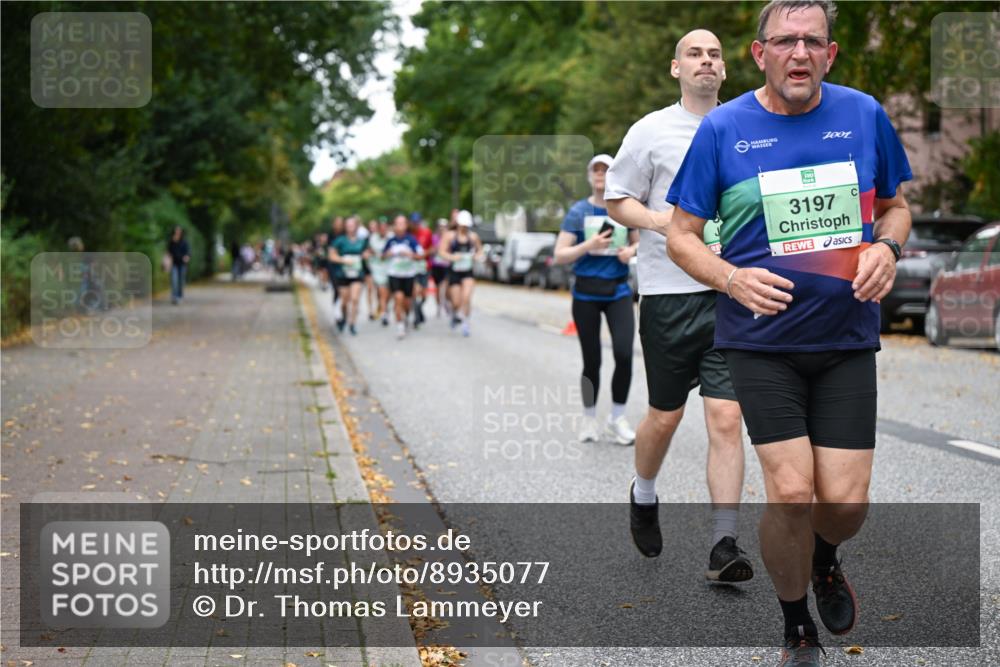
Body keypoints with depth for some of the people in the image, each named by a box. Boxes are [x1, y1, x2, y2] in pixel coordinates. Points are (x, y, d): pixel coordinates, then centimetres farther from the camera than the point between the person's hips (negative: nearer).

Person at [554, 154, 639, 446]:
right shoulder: (578, 212, -3)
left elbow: (637, 241, 20)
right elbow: (559, 256, -6)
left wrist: (631, 250, -3)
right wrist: (589, 245, -20)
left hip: (618, 292, 1)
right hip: (586, 294, -1)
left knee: (624, 354, -14)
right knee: (592, 361, 3)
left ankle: (617, 418, 4)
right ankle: (589, 419, 23)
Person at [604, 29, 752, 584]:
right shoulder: (651, 131, 2)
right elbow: (616, 200, 4)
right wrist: (662, 221, -13)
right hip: (669, 292, -2)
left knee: (726, 421, -7)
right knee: (665, 416, 9)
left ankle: (723, 546, -6)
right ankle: (643, 496, 38)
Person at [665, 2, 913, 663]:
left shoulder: (865, 115, 3)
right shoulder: (722, 129, -3)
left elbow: (896, 206, 16)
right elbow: (682, 235, 2)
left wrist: (886, 248, -6)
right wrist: (733, 279, -17)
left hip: (847, 339, 2)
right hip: (761, 341, -2)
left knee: (845, 501, -2)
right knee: (791, 492, -11)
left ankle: (824, 558, 37)